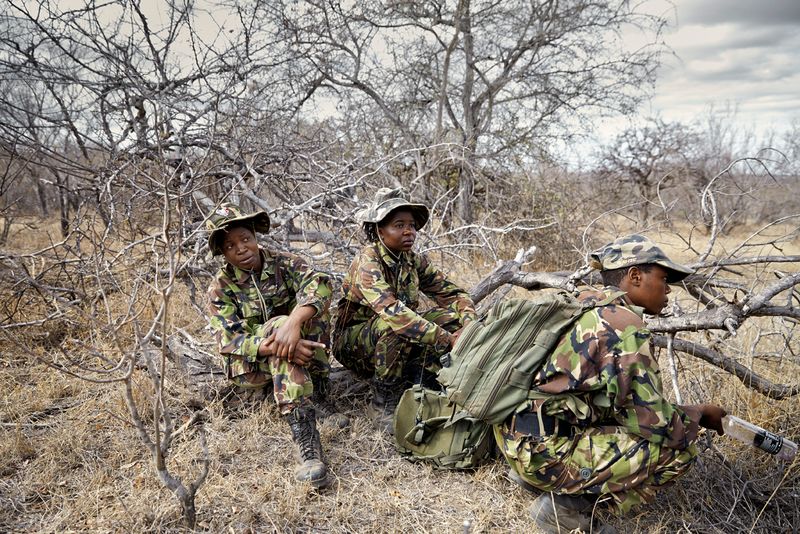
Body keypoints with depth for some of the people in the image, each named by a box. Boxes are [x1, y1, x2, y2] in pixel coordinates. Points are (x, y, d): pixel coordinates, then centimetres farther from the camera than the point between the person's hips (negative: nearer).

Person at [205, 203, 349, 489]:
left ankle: (317, 393, -24)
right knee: (278, 324, -35)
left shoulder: (283, 263, -5)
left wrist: (294, 322, -45)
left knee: (312, 300, -23)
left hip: (299, 354, 2)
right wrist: (272, 346, -38)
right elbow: (227, 341, -19)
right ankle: (304, 436, -46)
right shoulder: (221, 287, -6)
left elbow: (319, 283, -26)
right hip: (251, 364, -2)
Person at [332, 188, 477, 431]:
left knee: (453, 316, -10)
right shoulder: (368, 261, -23)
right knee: (395, 327, -37)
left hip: (394, 337, 6)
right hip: (353, 343, -6)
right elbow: (391, 310, -38)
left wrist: (469, 323, -24)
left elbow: (453, 293, -2)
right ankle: (383, 403, -17)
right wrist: (447, 339, -42)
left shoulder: (415, 261, -2)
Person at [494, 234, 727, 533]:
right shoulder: (625, 326, -16)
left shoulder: (587, 305, 11)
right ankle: (566, 506, -3)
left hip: (517, 437, 9)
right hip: (543, 451, -9)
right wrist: (700, 415, 6)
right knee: (678, 447, -4)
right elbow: (654, 422, -14)